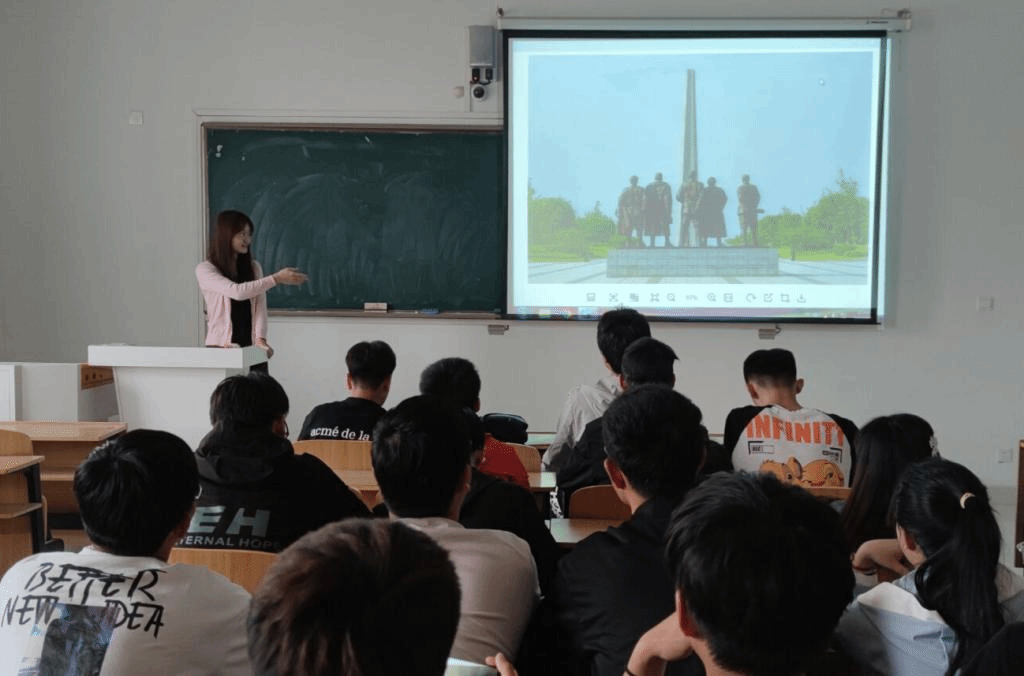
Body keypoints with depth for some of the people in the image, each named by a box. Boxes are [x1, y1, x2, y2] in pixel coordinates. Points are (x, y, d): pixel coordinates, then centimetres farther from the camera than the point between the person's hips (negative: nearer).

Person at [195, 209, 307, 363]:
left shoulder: (254, 268, 15)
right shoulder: (204, 270, -2)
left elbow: (260, 306, 2)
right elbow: (237, 292, -17)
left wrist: (260, 339, -14)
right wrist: (277, 278, -19)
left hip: (251, 346, 4)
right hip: (220, 347, -4)